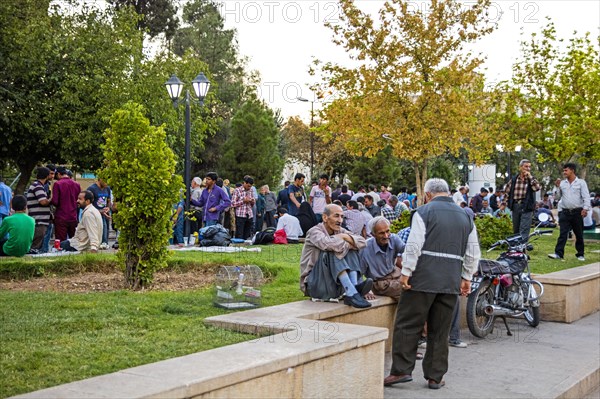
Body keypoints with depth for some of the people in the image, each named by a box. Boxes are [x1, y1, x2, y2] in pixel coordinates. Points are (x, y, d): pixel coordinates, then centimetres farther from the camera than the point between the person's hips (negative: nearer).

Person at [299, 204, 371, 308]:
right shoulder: (314, 232, -12)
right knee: (332, 252, -28)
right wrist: (348, 245, -16)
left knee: (351, 251, -7)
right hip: (314, 284, -6)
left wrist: (345, 237, -18)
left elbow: (362, 242, -3)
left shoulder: (340, 231, 8)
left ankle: (355, 287, -30)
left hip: (334, 285, 7)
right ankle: (352, 294, -40)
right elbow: (329, 244, -33)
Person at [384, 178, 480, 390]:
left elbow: (414, 245, -11)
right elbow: (473, 253, 13)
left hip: (423, 279, -5)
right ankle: (435, 376, 14)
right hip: (451, 283, 5)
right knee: (440, 331, 10)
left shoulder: (424, 211, -2)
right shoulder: (465, 216, 14)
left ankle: (401, 370, 0)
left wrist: (406, 273, -8)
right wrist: (466, 278, 20)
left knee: (408, 325, 2)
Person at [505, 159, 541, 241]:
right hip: (515, 206, 3)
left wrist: (529, 176, -17)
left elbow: (537, 188, -19)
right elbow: (506, 191, 18)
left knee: (524, 231, -11)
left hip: (526, 207, -3)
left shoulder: (532, 179, 1)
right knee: (516, 230, 14)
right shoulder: (514, 180, 7)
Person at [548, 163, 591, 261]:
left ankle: (580, 254, 16)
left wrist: (585, 208, -16)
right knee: (563, 233, -6)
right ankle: (558, 253, -12)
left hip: (577, 212, -2)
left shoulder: (581, 182, 1)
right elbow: (557, 197, 11)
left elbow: (586, 197, -4)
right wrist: (557, 187, -4)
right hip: (565, 212, 2)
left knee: (579, 234, 6)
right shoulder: (562, 183, 10)